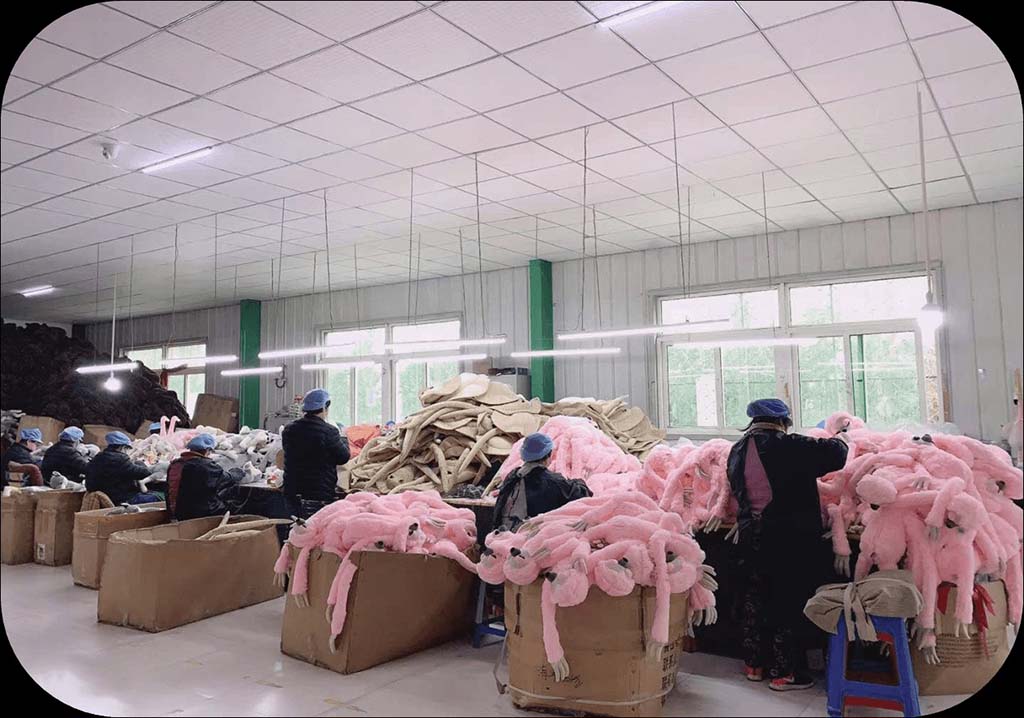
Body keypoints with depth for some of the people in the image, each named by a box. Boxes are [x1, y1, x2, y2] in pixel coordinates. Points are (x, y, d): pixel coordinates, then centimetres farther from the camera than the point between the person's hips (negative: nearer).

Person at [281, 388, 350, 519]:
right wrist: (343, 439, 12)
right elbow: (343, 457, -6)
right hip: (320, 494, -6)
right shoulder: (329, 431, -16)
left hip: (293, 492, 6)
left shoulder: (288, 430, 3)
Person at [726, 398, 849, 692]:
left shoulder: (738, 450, 3)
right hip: (791, 541, -6)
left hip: (750, 538, 6)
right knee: (788, 602, 6)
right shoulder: (788, 447, -16)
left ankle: (754, 664, 26)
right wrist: (837, 439, 8)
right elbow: (836, 453, -13)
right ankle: (783, 673, 14)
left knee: (753, 600, 15)